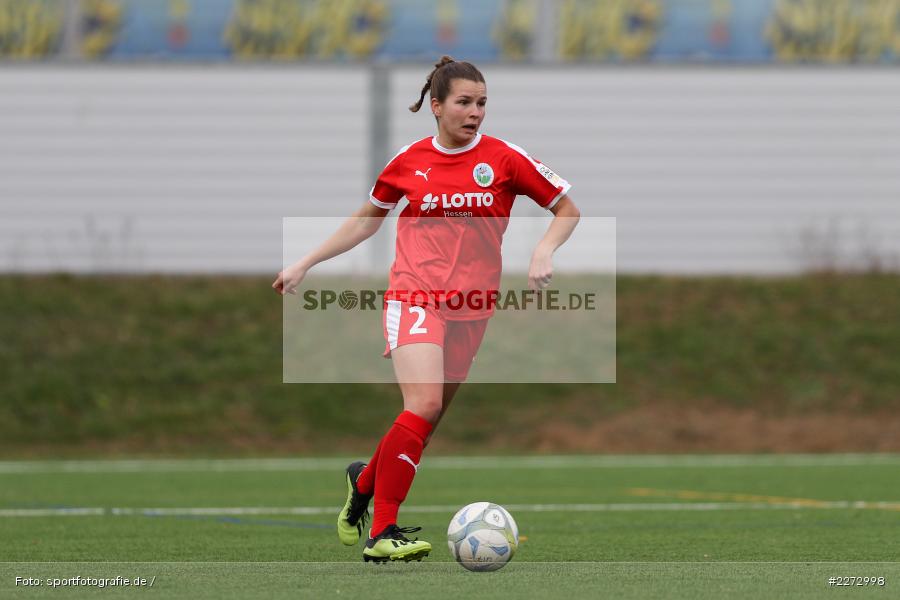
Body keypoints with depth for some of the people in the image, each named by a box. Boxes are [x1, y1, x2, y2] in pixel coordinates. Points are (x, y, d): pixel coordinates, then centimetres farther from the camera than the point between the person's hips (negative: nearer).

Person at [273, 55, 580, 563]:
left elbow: (567, 207, 9)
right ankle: (382, 533, -19)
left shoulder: (504, 159, 2)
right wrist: (305, 264, 21)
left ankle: (365, 482, 37)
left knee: (429, 419, 6)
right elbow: (368, 219, 20)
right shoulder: (409, 162, 4)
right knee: (424, 404, -22)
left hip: (471, 307, 2)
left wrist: (545, 251, -10)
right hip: (415, 296, -2)